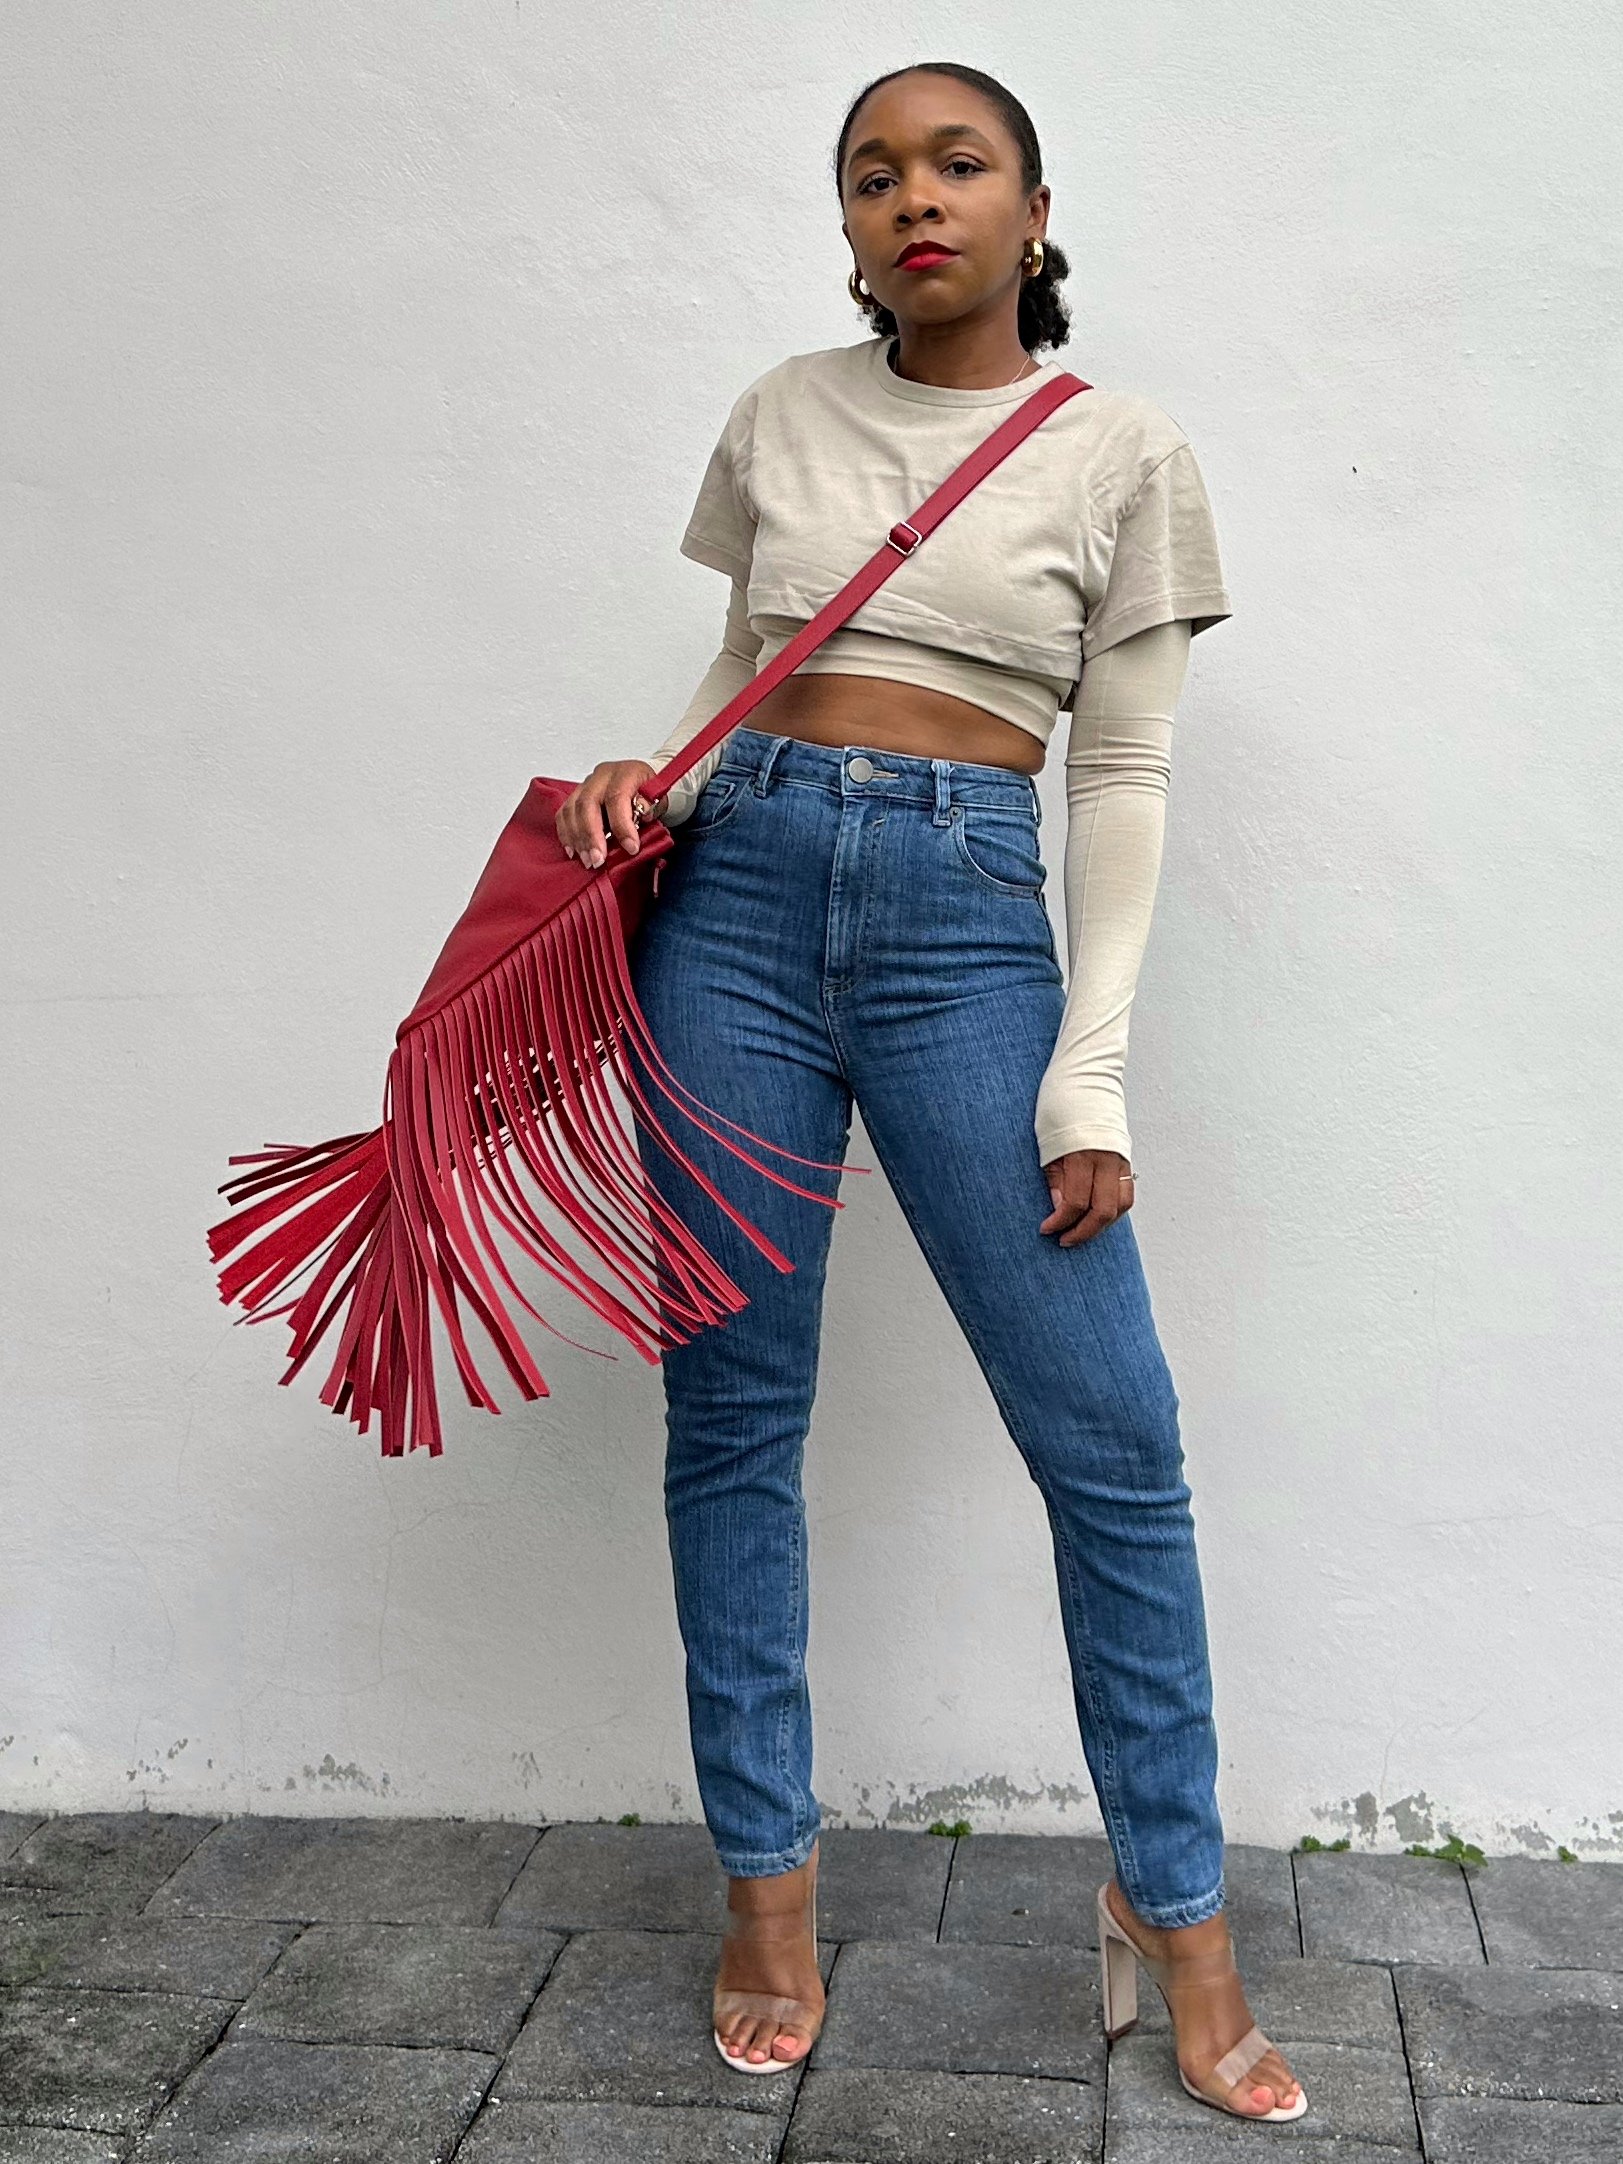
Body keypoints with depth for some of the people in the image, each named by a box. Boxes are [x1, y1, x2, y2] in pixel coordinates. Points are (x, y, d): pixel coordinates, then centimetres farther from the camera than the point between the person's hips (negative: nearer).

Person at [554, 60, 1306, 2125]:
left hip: (970, 923, -2)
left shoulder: (1123, 454, 5)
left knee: (1110, 1434, -4)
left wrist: (1091, 1070, -5)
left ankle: (1175, 1903, 14)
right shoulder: (782, 416, 12)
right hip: (739, 895, 3)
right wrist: (637, 783, -2)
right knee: (731, 1417, 4)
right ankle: (767, 1878, 21)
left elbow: (1124, 781, 2)